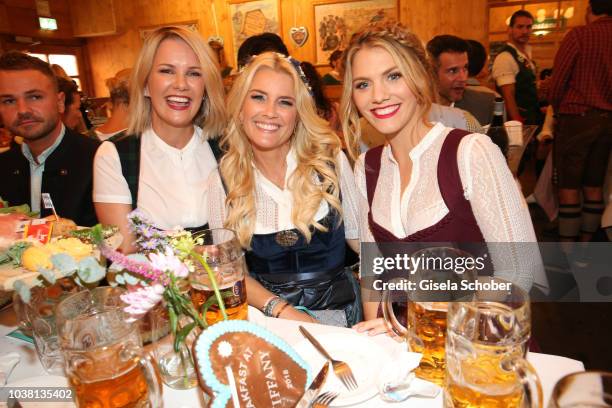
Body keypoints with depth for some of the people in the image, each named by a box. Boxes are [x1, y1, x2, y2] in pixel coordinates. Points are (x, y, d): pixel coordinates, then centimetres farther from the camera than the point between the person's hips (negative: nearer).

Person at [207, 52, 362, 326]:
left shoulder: (331, 161, -3)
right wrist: (280, 310, -14)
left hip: (337, 310, 0)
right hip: (265, 314, 0)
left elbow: (362, 238, 4)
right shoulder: (223, 180, -2)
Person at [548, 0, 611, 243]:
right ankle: (584, 246, 20)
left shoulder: (579, 35, -8)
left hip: (577, 116, -6)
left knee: (569, 186, -1)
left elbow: (558, 80, -8)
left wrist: (557, 109, 8)